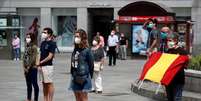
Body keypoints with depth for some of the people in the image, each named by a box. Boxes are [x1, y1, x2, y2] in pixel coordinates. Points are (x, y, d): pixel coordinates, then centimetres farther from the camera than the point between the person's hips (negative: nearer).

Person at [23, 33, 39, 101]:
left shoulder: (34, 47, -10)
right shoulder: (26, 47, 12)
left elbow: (33, 58, -15)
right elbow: (24, 57, 14)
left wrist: (29, 67, -12)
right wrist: (24, 67, 5)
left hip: (32, 68, -7)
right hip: (27, 69, 7)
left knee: (34, 84, -2)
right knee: (28, 85, 13)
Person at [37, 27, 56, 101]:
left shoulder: (52, 44, -9)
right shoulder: (43, 43, 15)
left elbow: (50, 56, -14)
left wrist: (41, 62, -14)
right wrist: (38, 63, 2)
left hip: (48, 66, -8)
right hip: (41, 66, 8)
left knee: (49, 84, -3)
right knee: (44, 84, 11)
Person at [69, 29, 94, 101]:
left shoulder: (87, 51, -10)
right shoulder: (75, 50, 10)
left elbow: (91, 65, -9)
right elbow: (72, 64, 12)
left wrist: (89, 77, -7)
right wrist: (73, 75, 7)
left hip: (83, 79, -7)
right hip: (75, 79, 7)